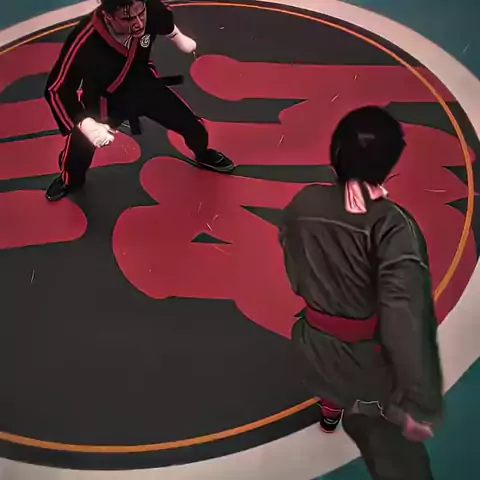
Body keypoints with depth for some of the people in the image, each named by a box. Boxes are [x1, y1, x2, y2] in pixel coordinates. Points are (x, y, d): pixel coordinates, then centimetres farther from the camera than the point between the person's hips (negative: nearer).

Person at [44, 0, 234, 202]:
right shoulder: (84, 42, -40)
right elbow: (56, 90, -32)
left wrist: (179, 38, 15)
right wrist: (85, 124, -45)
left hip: (144, 84, 3)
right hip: (104, 98, -3)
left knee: (192, 125, 10)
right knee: (80, 145, 2)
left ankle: (203, 155, 47)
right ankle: (69, 180, 39)